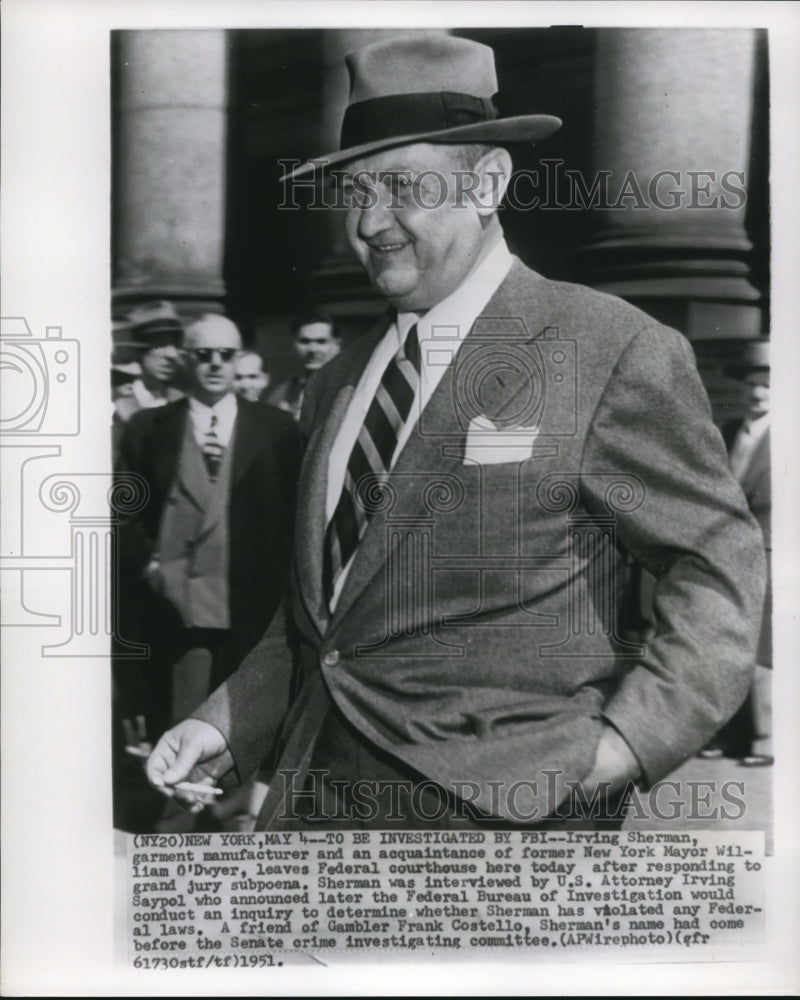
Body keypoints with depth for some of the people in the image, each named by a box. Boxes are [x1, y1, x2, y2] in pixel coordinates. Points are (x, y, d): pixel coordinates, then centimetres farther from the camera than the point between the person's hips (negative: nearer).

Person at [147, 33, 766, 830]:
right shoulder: (337, 383, 10)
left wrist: (633, 738, -16)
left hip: (497, 802, -5)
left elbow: (722, 566, -6)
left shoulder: (617, 356, -10)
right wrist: (228, 725, 8)